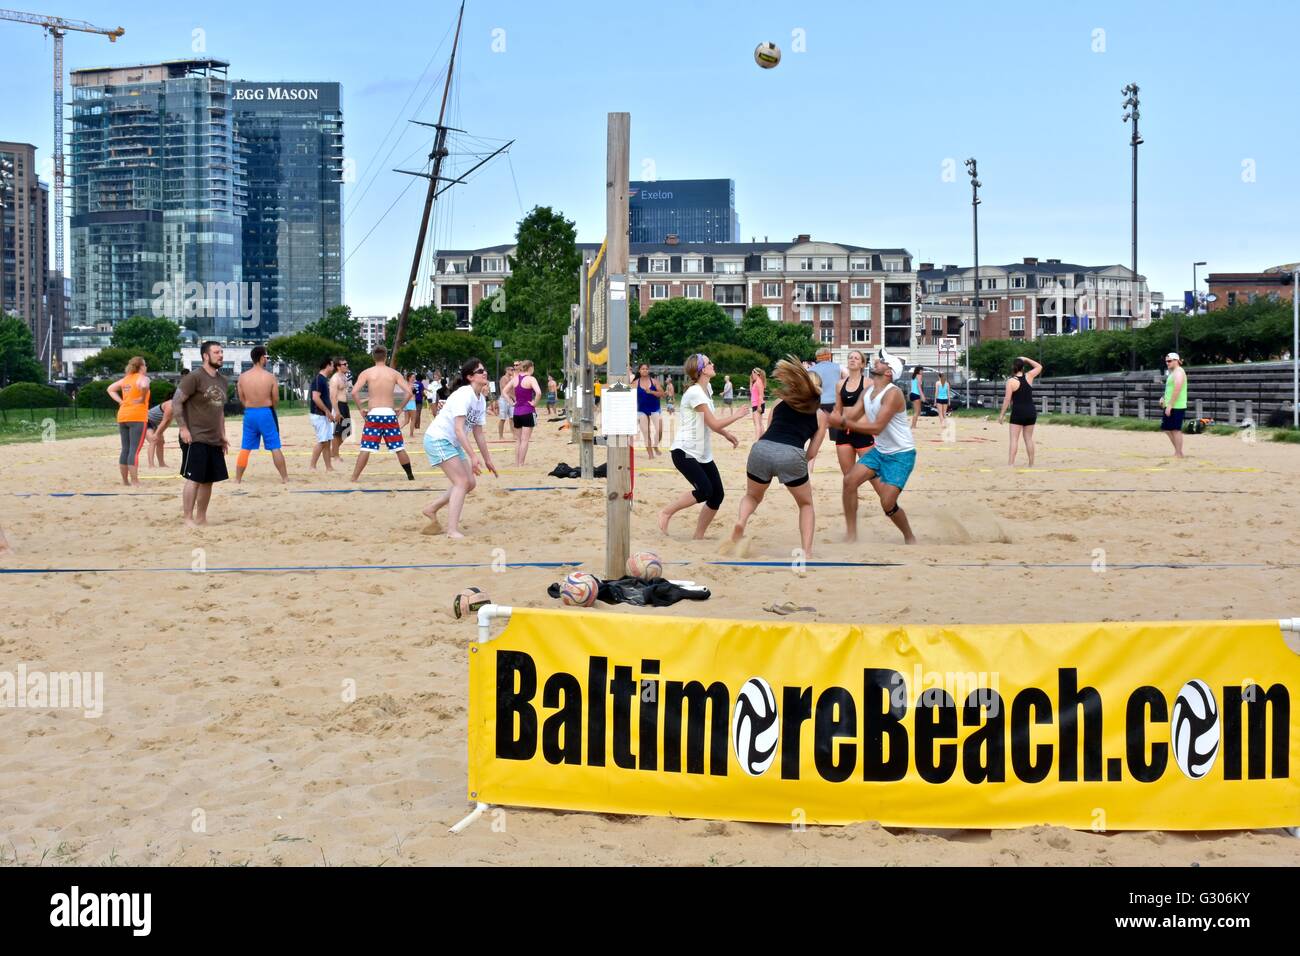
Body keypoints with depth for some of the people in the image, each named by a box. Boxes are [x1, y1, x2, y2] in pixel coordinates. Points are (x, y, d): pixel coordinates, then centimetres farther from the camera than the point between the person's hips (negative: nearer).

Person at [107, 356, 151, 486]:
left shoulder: (126, 379, 16)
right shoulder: (142, 378, -6)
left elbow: (110, 389, 22)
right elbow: (144, 386, -29)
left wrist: (120, 401, 13)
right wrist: (143, 398, -13)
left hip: (122, 417, 7)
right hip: (137, 417, -7)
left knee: (125, 450, 11)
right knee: (134, 450, -9)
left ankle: (125, 481, 15)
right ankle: (135, 482, -11)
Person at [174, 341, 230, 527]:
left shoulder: (223, 381, 13)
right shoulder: (195, 377, -11)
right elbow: (176, 402, -11)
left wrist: (222, 435, 16)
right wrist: (183, 429, -16)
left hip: (214, 441, 8)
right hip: (195, 439, -8)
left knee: (208, 480, 9)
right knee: (193, 479, -7)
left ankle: (201, 518, 18)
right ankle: (189, 520, -2)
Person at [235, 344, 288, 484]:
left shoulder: (242, 377, -1)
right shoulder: (270, 377, -9)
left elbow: (242, 400, 6)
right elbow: (276, 401, -3)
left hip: (249, 414, 3)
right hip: (266, 413, -2)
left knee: (245, 448, 11)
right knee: (275, 447, 4)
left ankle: (238, 478, 14)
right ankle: (284, 478, 7)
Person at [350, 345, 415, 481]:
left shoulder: (367, 373, 1)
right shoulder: (394, 373, 5)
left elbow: (354, 392, -9)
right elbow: (408, 392, -3)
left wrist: (361, 408, 2)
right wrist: (400, 407, 7)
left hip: (373, 414, -1)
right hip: (389, 413, 1)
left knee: (365, 449, -1)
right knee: (399, 448, 11)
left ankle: (353, 479, -4)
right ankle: (411, 477, 19)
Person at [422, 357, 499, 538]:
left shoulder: (481, 400, 7)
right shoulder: (464, 394, -21)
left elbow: (478, 432, 13)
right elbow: (458, 429, -28)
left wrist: (487, 460, 13)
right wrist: (472, 456, -32)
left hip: (453, 443, 9)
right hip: (438, 439, -9)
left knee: (470, 483, 9)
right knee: (462, 482, -16)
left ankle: (432, 509, 22)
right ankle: (452, 531, -16)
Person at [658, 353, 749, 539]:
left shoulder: (707, 388, 10)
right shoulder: (695, 393, -19)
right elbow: (714, 424, -19)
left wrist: (726, 434, 12)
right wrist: (737, 416, -6)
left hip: (702, 453, 9)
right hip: (684, 452, -9)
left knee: (717, 495, 0)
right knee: (704, 490, -23)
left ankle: (698, 536, 11)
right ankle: (666, 513, -4)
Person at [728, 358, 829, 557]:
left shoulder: (779, 402, 27)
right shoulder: (820, 414, 22)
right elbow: (811, 454, 20)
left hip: (762, 449, 2)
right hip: (791, 455, -2)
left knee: (752, 496, 29)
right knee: (806, 504, 24)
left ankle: (741, 522, -1)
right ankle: (806, 552, 11)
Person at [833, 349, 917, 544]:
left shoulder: (893, 393, -24)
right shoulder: (866, 392, 2)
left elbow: (876, 427, -31)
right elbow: (850, 418, -1)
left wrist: (843, 423, -36)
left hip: (902, 455, -8)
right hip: (879, 450, 8)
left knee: (888, 504, -14)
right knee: (850, 480, -9)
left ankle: (910, 538, 12)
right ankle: (851, 535, -1)